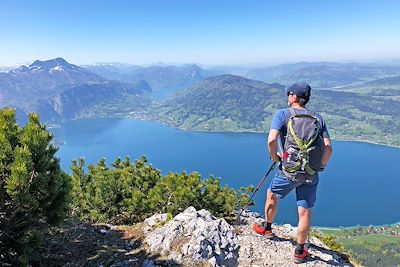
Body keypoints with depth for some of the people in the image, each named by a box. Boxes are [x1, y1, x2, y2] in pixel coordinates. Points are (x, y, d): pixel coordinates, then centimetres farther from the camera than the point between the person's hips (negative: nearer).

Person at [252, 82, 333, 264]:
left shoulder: (283, 114, -5)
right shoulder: (318, 118, 7)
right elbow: (328, 148, 0)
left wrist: (274, 157, -2)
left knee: (271, 195, 23)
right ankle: (300, 252, 25)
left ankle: (267, 228, 43)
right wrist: (321, 165, 14)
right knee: (305, 212, 11)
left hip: (289, 171, -3)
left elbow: (271, 140, -20)